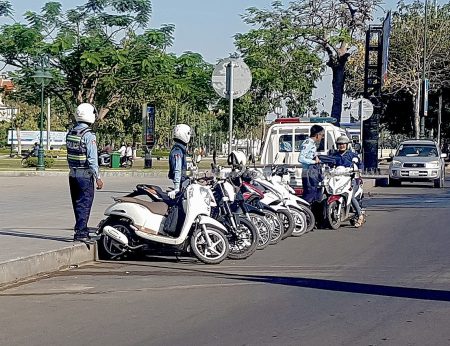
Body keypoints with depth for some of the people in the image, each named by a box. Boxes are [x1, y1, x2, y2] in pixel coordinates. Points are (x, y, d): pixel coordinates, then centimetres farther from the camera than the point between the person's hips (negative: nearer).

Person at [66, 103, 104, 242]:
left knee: (78, 204, 14)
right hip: (85, 175, -7)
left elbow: (69, 154, 13)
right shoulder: (88, 135, -16)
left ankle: (81, 230, 21)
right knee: (84, 204, -4)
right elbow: (92, 158, -17)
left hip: (73, 174, 8)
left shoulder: (70, 133, 7)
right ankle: (80, 233, -5)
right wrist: (97, 177, -14)